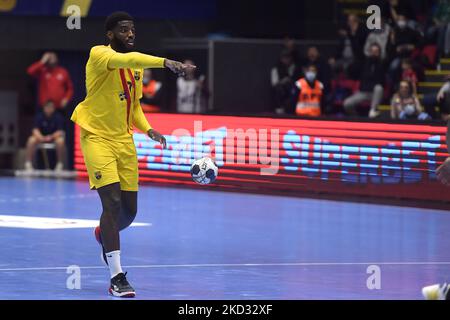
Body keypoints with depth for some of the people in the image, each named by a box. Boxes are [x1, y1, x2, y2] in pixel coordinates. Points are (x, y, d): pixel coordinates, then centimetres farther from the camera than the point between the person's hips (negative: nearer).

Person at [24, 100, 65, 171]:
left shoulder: (58, 117, -11)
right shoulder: (39, 116, -9)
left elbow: (60, 131, -15)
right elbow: (35, 130, -13)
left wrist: (51, 137, -34)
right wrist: (40, 137, -35)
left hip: (54, 137, -1)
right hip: (41, 137, 1)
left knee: (60, 141, -35)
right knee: (31, 140, -30)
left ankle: (60, 165, -23)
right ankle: (28, 164, -25)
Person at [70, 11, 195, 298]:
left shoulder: (137, 67, 10)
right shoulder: (99, 54, -14)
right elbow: (126, 60, -36)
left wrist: (147, 129, 1)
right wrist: (166, 63, -49)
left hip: (124, 140, 7)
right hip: (97, 137, -7)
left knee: (129, 210, 8)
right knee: (112, 202, -18)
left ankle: (105, 235, 44)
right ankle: (117, 278, -15)